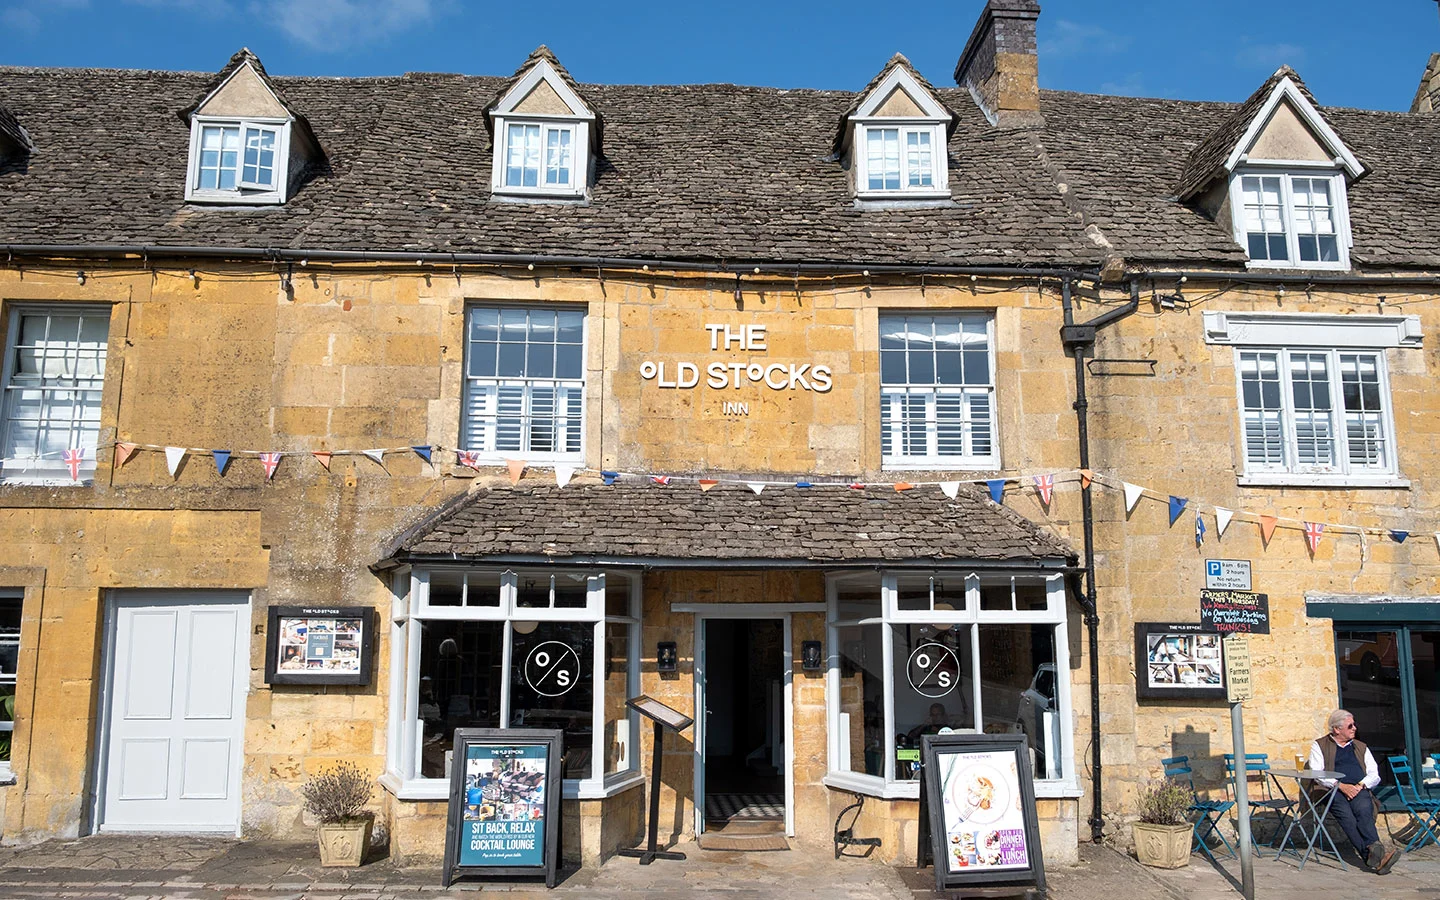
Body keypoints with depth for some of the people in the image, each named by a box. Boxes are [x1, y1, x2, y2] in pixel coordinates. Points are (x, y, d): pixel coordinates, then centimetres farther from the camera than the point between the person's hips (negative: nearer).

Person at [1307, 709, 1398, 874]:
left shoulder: (1361, 747, 28)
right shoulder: (1320, 745, 17)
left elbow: (1374, 775, 18)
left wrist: (1360, 785, -4)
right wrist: (1341, 786, -11)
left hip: (1360, 790, 2)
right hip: (1333, 791, -2)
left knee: (1363, 811, -34)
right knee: (1347, 816, -34)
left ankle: (1374, 853, -50)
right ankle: (1374, 855, -47)